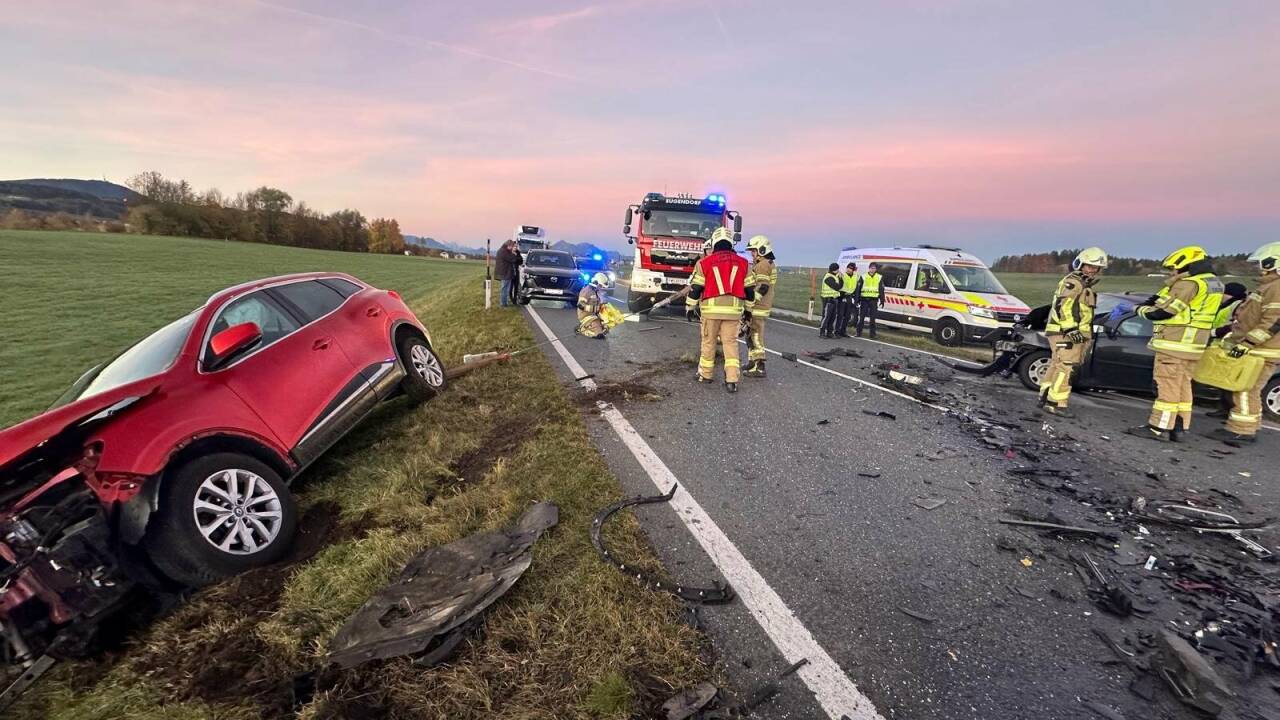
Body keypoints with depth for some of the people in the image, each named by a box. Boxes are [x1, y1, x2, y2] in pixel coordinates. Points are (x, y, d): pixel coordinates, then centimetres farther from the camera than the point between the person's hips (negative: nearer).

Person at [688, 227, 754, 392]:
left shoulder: (705, 263, 0)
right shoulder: (743, 263, 7)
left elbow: (695, 288, 2)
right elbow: (749, 289, 10)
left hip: (711, 308, -1)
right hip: (733, 309, 1)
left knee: (708, 341, 11)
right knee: (731, 342, 5)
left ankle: (706, 374, 23)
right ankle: (732, 380, -1)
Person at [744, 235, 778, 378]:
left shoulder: (762, 265, -14)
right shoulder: (770, 264, 20)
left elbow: (762, 288, -23)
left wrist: (750, 304, -21)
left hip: (756, 308, -11)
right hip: (762, 307, 11)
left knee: (755, 337, -7)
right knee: (752, 336, 18)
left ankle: (759, 368, -4)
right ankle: (752, 363, 28)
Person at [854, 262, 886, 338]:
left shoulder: (880, 278, 9)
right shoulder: (863, 277, 5)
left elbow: (881, 290, 11)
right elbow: (858, 289, 2)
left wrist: (882, 301, 6)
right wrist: (857, 299, -5)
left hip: (874, 300, 0)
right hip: (864, 299, 0)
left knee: (872, 318, 2)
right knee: (861, 317, 2)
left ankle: (873, 333, 8)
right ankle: (859, 332, 10)